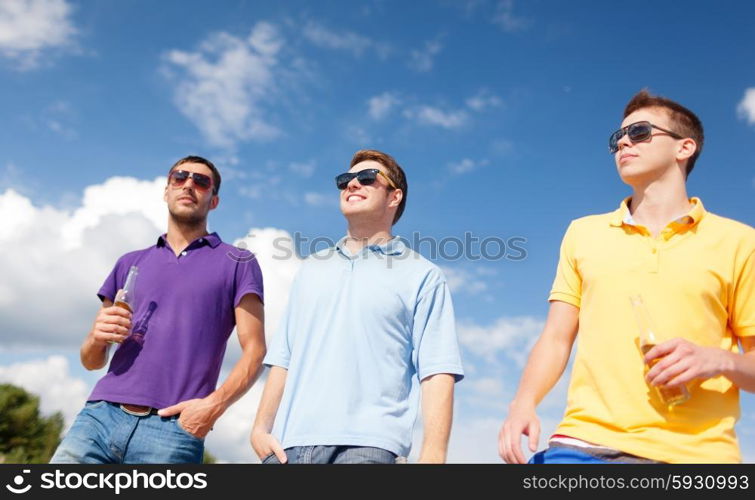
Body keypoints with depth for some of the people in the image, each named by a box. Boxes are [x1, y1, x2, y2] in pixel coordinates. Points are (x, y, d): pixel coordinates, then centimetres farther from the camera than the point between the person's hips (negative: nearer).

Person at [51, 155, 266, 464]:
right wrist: (97, 338, -3)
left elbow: (254, 352, 1)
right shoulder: (131, 264, 20)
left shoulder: (237, 264, 8)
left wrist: (214, 404, -15)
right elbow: (91, 361, 20)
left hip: (172, 429, -3)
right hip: (100, 415, 4)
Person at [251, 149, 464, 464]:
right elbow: (283, 358, 18)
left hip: (367, 444, -4)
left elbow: (436, 373, -2)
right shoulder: (311, 269, 22)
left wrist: (433, 454, -12)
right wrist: (261, 427, 7)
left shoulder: (421, 275, 7)